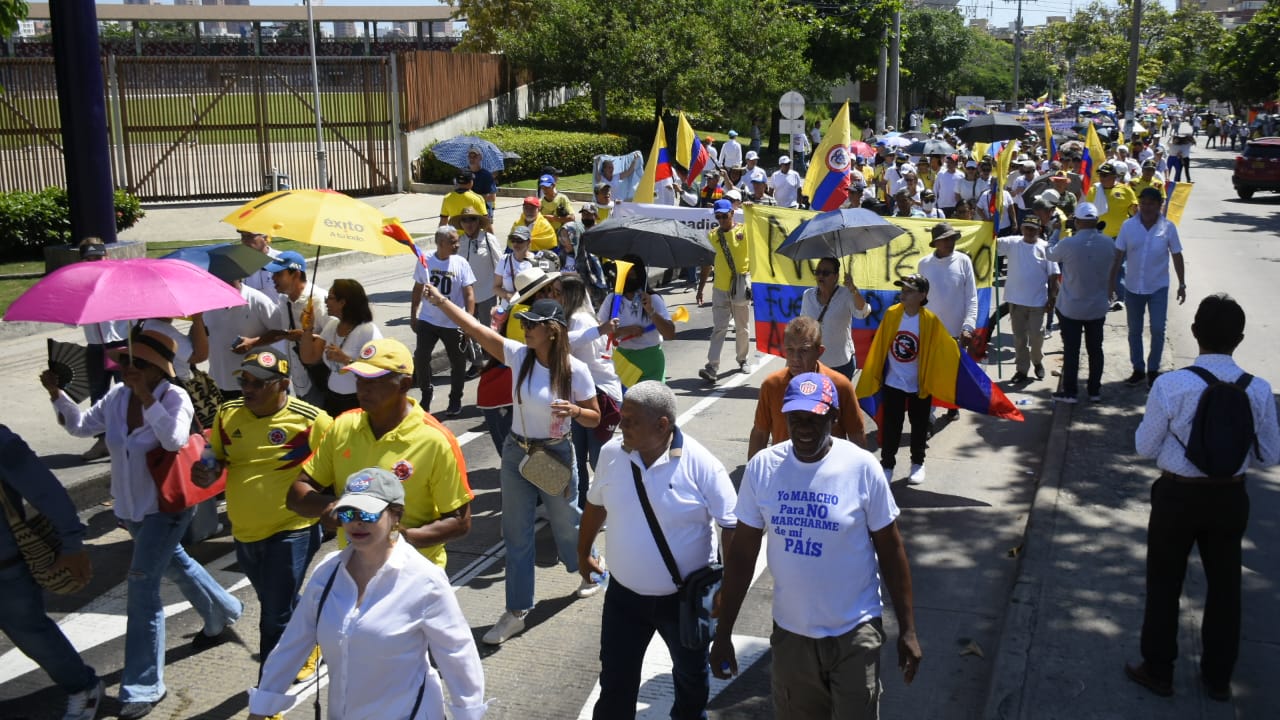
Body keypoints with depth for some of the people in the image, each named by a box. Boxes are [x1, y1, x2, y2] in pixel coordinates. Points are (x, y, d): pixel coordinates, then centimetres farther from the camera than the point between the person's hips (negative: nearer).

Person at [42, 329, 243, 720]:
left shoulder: (175, 397, -20)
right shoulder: (117, 396, -2)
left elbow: (174, 439, -37)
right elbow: (81, 425, 7)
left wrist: (146, 397, -37)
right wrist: (57, 395, -7)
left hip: (167, 506, -7)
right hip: (132, 506, 8)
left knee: (143, 589, -11)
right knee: (173, 563, 27)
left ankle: (142, 687, -3)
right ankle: (222, 613, 54)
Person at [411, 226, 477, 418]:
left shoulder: (461, 264, -9)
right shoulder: (424, 261, -4)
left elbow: (469, 294, -9)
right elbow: (417, 290, 8)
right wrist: (413, 316, 9)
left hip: (454, 323, -1)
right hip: (427, 321, 1)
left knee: (457, 362, 7)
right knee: (421, 358, 0)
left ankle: (455, 400, 24)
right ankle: (426, 393, 25)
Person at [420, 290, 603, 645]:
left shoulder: (576, 370, -16)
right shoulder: (518, 355, -8)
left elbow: (594, 419, -7)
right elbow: (474, 328, -14)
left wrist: (573, 410, -27)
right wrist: (440, 300, -22)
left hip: (556, 455, -3)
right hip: (516, 453, 3)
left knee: (566, 523, 16)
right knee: (516, 535, 8)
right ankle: (516, 612, 19)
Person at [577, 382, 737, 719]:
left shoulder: (701, 464, -21)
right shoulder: (611, 454, -9)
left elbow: (731, 525, -15)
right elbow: (595, 504, 8)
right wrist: (583, 553, 18)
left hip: (687, 596, -2)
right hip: (625, 593, 2)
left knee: (691, 671, 23)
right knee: (615, 678, 12)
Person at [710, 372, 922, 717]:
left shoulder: (862, 467, -14)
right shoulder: (762, 467, -8)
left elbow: (891, 550, -5)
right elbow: (742, 552, -1)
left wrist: (907, 629, -4)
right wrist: (723, 633, -1)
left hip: (855, 631, -2)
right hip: (790, 630, 2)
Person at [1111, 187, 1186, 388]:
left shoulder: (1168, 228, -7)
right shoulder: (1128, 226, -5)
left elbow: (1176, 256, 1)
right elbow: (1119, 256, 0)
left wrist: (1182, 284, 3)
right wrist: (1111, 281, -2)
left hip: (1158, 288, -2)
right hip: (1133, 287, 2)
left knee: (1158, 330, -3)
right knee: (1134, 331, 11)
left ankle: (1153, 370, 13)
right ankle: (1138, 369, 24)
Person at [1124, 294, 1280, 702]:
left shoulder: (1171, 386, -20)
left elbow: (1145, 447, -10)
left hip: (1178, 496, -3)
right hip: (1230, 498, 3)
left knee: (1165, 584, 15)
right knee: (1225, 586, 20)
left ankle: (1158, 671, 30)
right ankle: (1218, 678, 35)